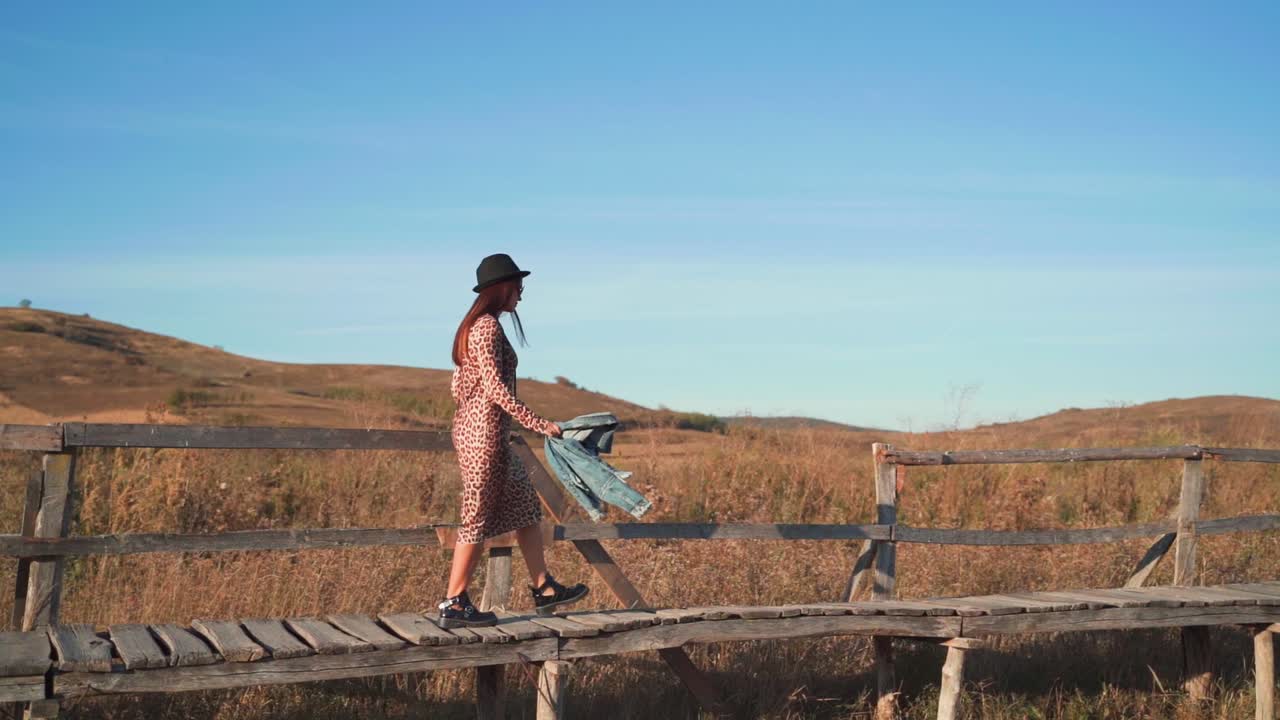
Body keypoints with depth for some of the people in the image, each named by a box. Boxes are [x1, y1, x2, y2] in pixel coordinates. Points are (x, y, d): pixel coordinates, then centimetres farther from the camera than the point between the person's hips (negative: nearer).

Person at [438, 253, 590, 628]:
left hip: (470, 427, 10)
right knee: (479, 516, -3)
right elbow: (495, 389, -21)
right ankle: (453, 605, 4)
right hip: (485, 432, -10)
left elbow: (458, 386, 17)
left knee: (524, 504, 15)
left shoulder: (474, 325, 15)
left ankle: (543, 590, 21)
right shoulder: (488, 327, -15)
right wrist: (538, 424, -18)